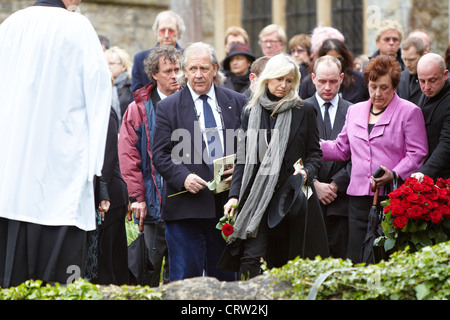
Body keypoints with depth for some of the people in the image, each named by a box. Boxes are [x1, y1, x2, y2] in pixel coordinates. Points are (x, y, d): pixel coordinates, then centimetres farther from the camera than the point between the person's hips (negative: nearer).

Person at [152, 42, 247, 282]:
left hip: (226, 205, 3)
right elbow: (160, 155, 0)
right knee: (185, 278, -2)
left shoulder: (237, 103, 11)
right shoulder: (168, 107, 4)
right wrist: (183, 177, -17)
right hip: (186, 206, -2)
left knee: (225, 277, 8)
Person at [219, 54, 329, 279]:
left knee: (287, 260, 3)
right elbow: (243, 159, 10)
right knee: (251, 257, -12)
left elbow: (315, 152, 10)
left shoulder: (304, 111, 6)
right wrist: (234, 195, 0)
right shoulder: (250, 113, 10)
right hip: (258, 196, 0)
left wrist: (306, 172, -11)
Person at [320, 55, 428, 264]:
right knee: (356, 260, 1)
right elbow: (342, 149, 24)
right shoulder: (354, 111, 19)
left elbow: (417, 153, -4)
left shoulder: (409, 112, 2)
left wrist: (394, 175, -18)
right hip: (359, 197, 5)